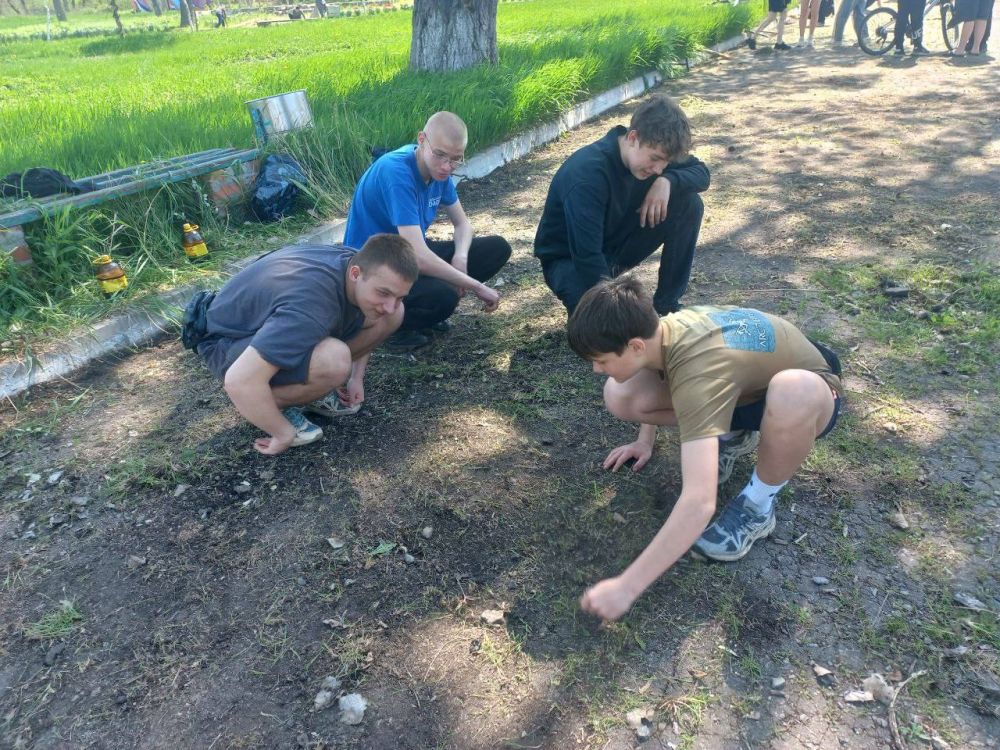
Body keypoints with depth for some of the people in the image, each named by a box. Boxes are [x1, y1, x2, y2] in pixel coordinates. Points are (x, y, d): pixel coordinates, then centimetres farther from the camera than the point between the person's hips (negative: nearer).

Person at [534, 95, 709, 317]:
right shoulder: (587, 174, -33)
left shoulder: (651, 151, -10)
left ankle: (666, 304, -2)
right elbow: (587, 257, -37)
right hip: (570, 259, -7)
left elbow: (701, 172, 0)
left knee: (689, 203, -12)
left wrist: (667, 180, -22)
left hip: (618, 243, 7)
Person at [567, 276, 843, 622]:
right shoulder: (662, 327, -18)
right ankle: (727, 433, 8)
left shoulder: (698, 373, -41)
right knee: (618, 396, -14)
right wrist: (645, 440, 12)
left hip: (810, 393, -6)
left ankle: (758, 503, -15)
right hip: (746, 375, 6)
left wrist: (626, 586, -43)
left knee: (792, 393, -45)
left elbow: (699, 504, -47)